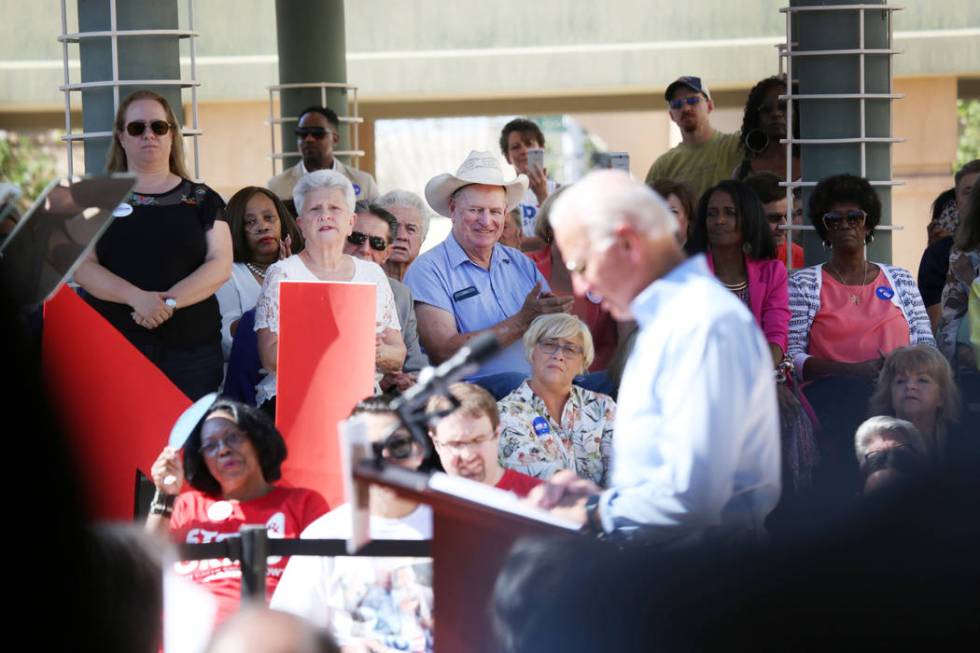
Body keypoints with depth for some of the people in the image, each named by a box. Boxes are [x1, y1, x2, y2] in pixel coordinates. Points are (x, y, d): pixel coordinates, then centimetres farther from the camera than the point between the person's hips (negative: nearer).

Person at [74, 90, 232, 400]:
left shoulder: (202, 200, 12)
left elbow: (220, 266, 2)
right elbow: (82, 266, 1)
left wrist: (169, 301, -14)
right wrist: (137, 298, -16)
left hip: (191, 348, 1)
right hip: (111, 346, 0)